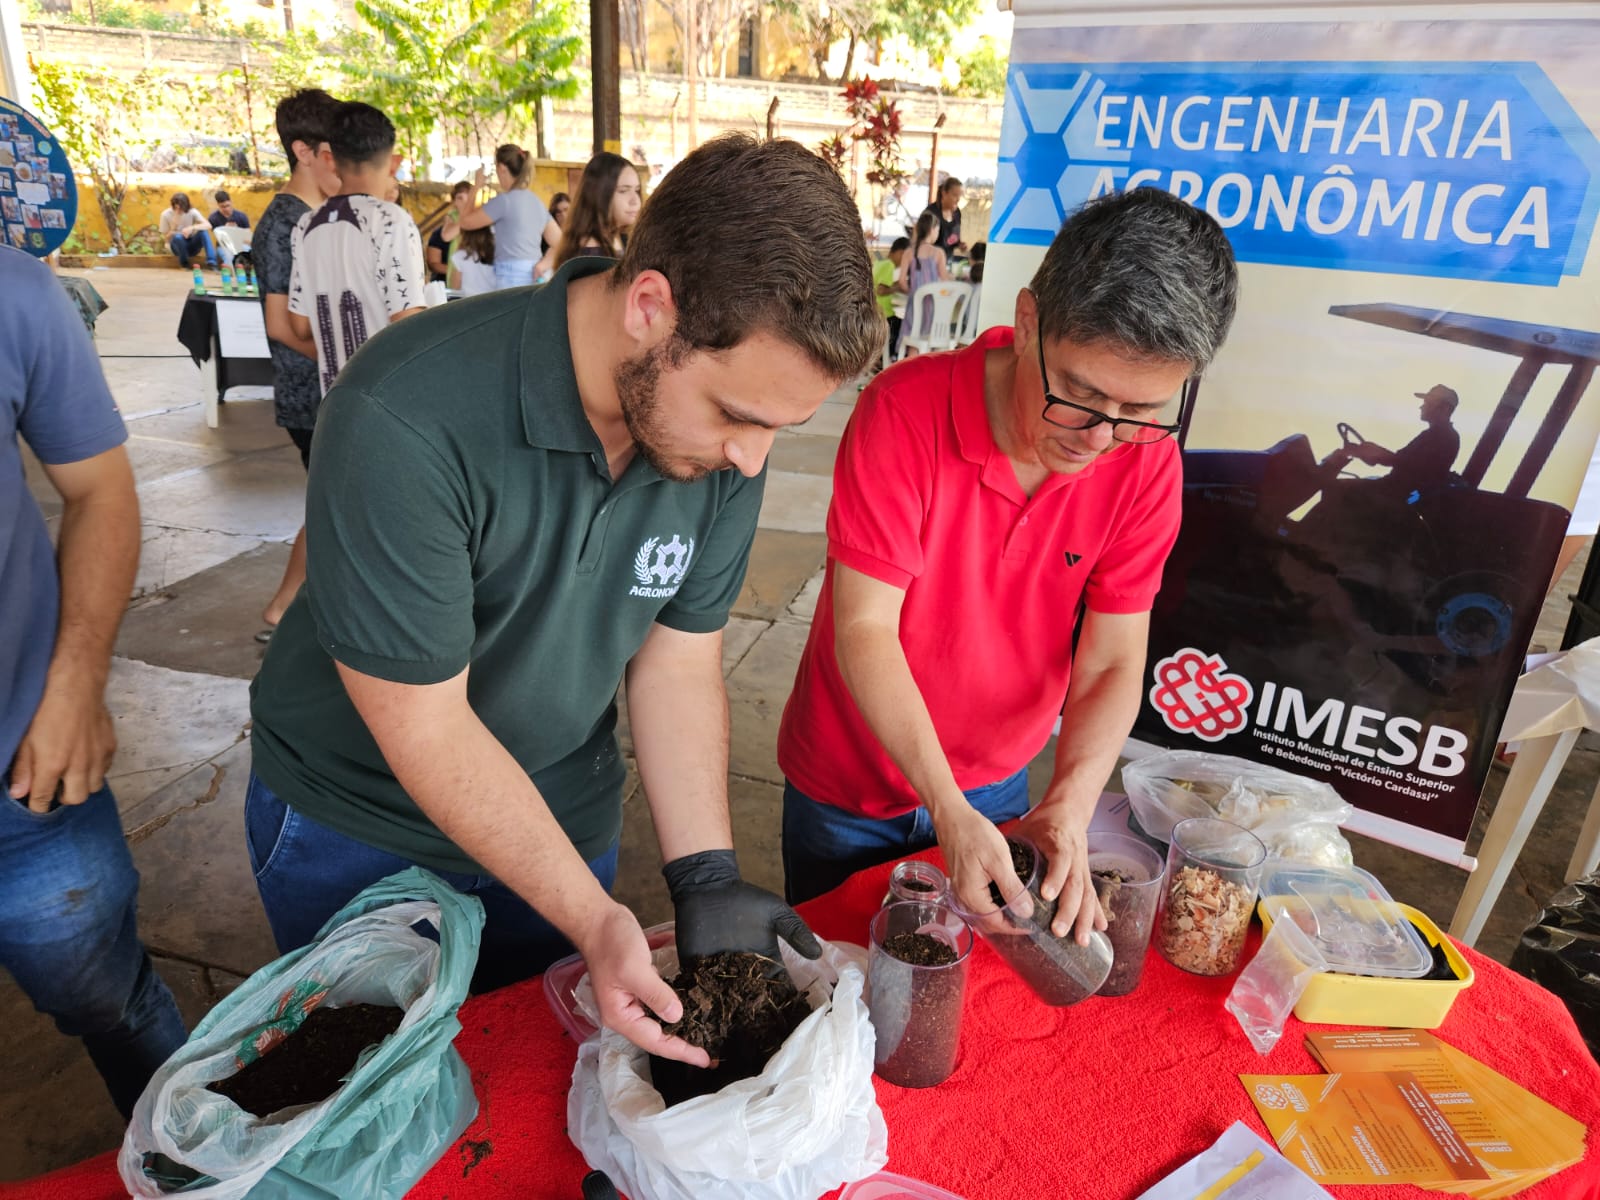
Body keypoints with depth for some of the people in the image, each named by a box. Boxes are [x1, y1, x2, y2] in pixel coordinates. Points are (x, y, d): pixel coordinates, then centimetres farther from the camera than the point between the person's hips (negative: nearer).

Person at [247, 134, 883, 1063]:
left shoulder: (725, 433, -17)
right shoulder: (406, 421, -34)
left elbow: (679, 658, -9)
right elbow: (425, 727, -27)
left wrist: (706, 877, -17)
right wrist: (591, 917, -29)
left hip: (564, 816, 4)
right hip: (352, 824, -3)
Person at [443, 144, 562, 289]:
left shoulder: (504, 200, -9)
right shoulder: (537, 202, 13)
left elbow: (466, 222, 2)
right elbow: (560, 242, 12)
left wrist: (476, 187, 11)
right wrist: (545, 263, -1)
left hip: (512, 278, -7)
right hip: (535, 277, 7)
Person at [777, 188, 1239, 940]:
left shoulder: (1146, 464, -15)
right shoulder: (907, 411, -26)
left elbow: (1111, 665, -13)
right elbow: (864, 630, -27)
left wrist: (1069, 806, -29)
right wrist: (949, 809, -33)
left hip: (996, 787, 3)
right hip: (849, 788, -2)